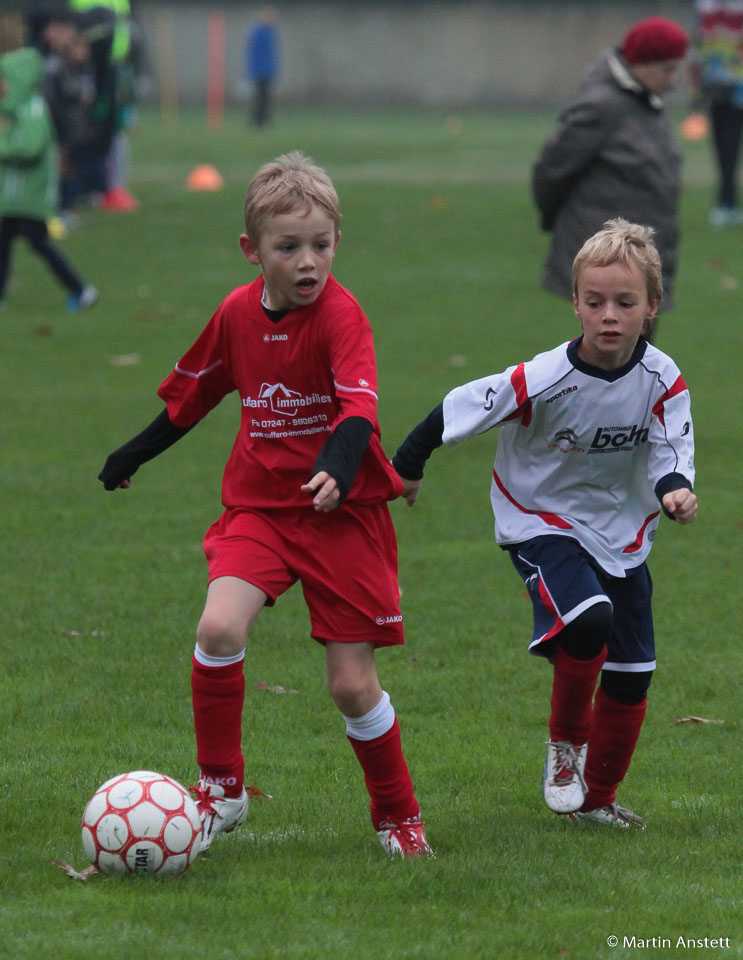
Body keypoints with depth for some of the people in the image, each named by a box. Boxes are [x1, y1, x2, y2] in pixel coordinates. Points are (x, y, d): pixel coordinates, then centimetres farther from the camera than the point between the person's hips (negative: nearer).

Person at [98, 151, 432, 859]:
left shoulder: (340, 314, -13)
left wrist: (338, 465, -46)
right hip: (259, 504, 4)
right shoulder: (238, 312, 3)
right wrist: (136, 452, 28)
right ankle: (221, 791, -5)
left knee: (352, 683, -2)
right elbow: (194, 391, 20)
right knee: (219, 628, -22)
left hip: (342, 513, -4)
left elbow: (359, 406, -27)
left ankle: (397, 816, 21)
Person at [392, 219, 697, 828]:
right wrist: (408, 466, -4)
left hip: (622, 532, 4)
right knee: (588, 621, -31)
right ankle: (565, 743, -5)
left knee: (632, 678, 6)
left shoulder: (662, 381, -15)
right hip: (543, 521, -4)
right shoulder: (543, 381, -26)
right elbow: (457, 411, -15)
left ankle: (596, 795, 28)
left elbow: (671, 455, -15)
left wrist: (676, 490, -38)